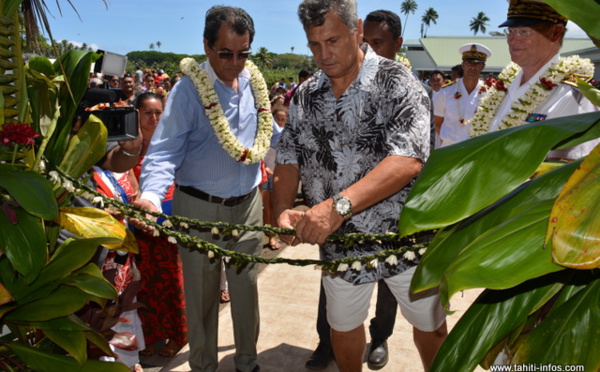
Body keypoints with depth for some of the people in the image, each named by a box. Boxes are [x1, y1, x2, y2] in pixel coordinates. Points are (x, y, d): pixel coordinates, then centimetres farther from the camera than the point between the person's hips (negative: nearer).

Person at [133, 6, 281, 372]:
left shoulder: (254, 83, 2)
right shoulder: (189, 88, -14)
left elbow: (270, 134, 16)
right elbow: (164, 151, -18)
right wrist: (151, 195, -34)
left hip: (248, 204, 4)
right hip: (199, 208, -4)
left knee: (246, 286, 15)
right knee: (202, 293, 11)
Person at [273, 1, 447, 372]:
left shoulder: (396, 82, -15)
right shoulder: (305, 95, 1)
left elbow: (408, 160, -29)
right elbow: (289, 158, 2)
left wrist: (338, 206, -39)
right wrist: (283, 209, -17)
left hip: (405, 240, -3)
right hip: (338, 244, 4)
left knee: (431, 326, 18)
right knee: (343, 326, 22)